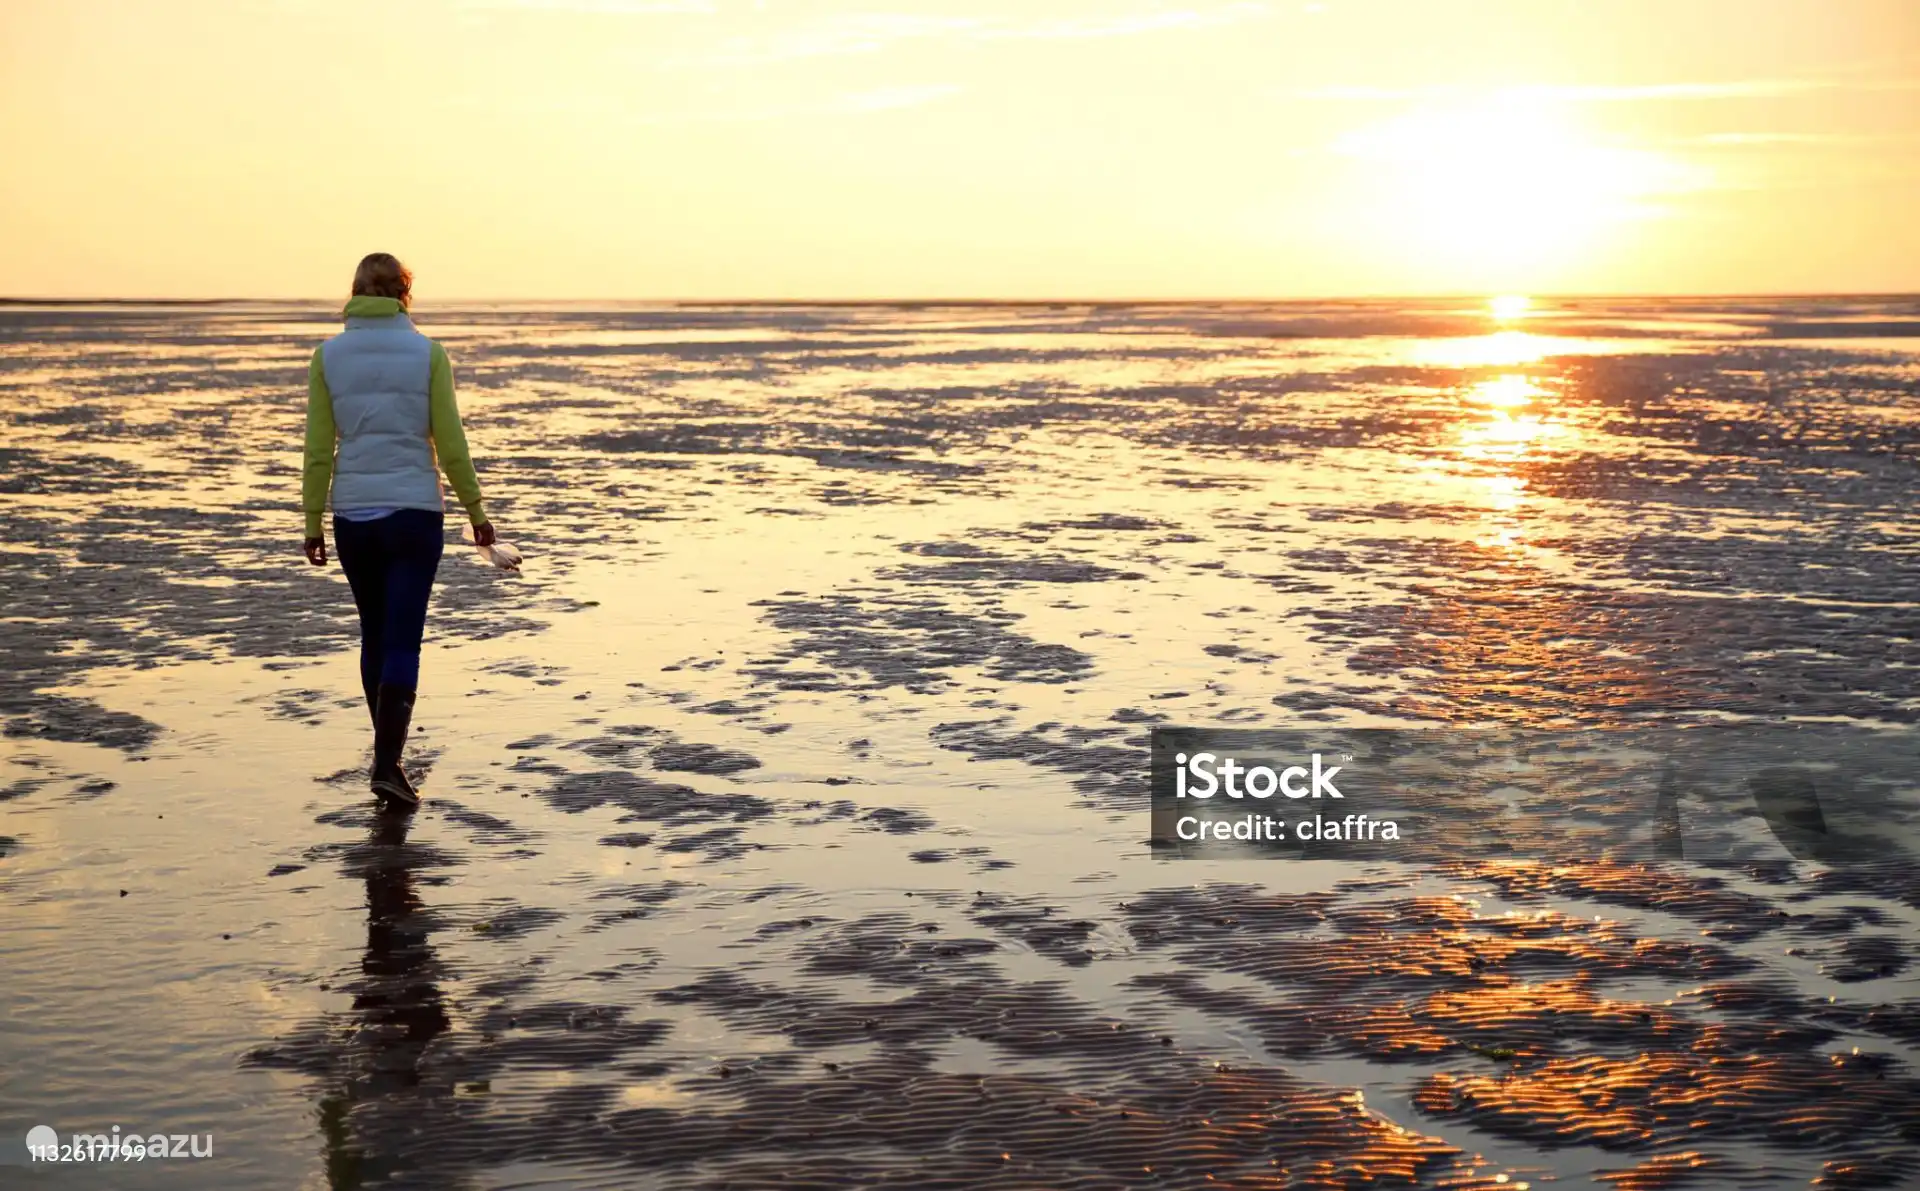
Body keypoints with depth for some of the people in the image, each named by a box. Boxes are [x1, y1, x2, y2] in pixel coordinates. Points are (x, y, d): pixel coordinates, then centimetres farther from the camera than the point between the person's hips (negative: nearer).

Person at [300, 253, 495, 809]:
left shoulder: (329, 355, 0)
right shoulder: (426, 352, -4)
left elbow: (318, 449, 1)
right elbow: (450, 442, -4)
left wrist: (313, 524, 8)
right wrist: (476, 512, 6)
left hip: (353, 516, 2)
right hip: (415, 512, -2)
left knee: (374, 636, 17)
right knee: (402, 642, -2)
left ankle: (389, 752, 27)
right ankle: (387, 763, -13)